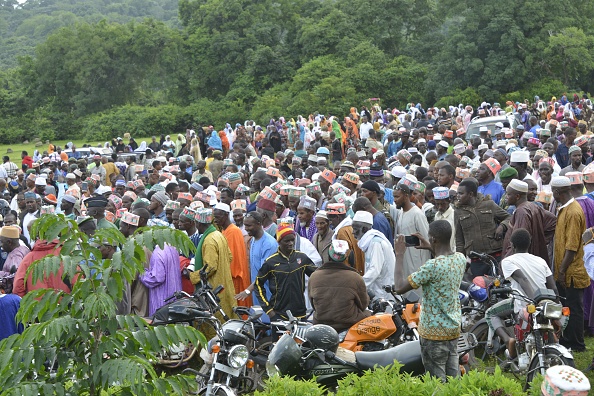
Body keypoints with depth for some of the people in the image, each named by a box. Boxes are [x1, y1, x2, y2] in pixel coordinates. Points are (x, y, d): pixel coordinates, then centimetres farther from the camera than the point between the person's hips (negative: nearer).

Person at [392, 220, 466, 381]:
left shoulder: (432, 266, -25)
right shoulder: (461, 258, -1)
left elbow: (400, 287, -22)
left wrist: (400, 255, -14)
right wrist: (431, 248, 18)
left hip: (434, 332, -8)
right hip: (454, 328, 8)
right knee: (453, 378, 15)